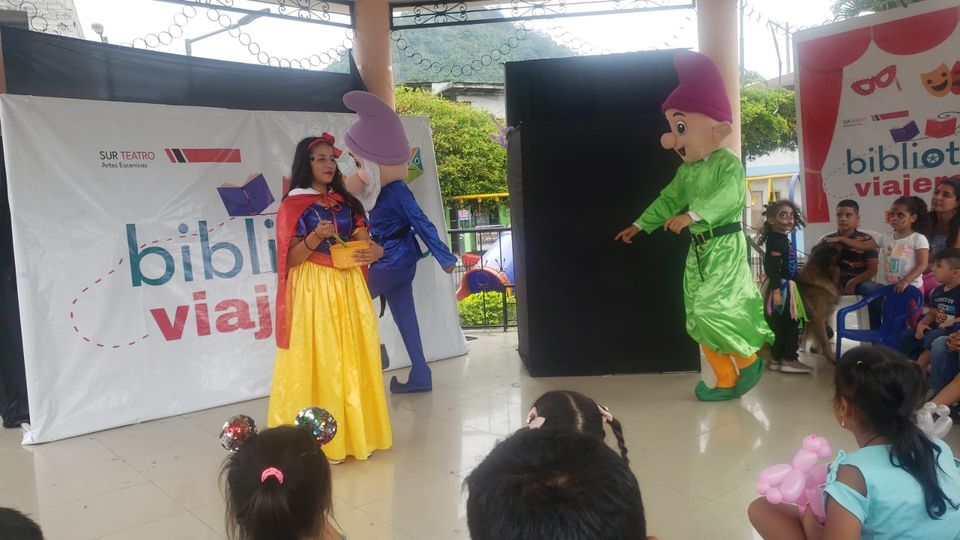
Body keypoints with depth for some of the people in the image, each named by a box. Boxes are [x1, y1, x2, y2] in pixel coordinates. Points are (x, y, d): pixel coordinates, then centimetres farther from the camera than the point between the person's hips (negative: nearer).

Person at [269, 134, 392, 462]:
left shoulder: (345, 202, 13)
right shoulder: (293, 205, -2)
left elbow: (361, 241, 12)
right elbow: (290, 260, -7)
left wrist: (373, 251, -11)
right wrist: (316, 237, -23)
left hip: (349, 288, 5)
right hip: (313, 291, -5)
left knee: (353, 358, 7)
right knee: (316, 361, -3)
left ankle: (354, 431, 18)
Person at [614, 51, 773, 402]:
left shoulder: (728, 163, -11)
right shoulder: (687, 170, 12)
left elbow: (726, 195, -28)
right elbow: (668, 199, 20)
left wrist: (693, 214, -40)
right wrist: (640, 225, 21)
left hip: (725, 245, -8)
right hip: (698, 248, 8)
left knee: (713, 308, -16)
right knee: (699, 319, 6)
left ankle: (749, 360, 8)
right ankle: (726, 381, 16)